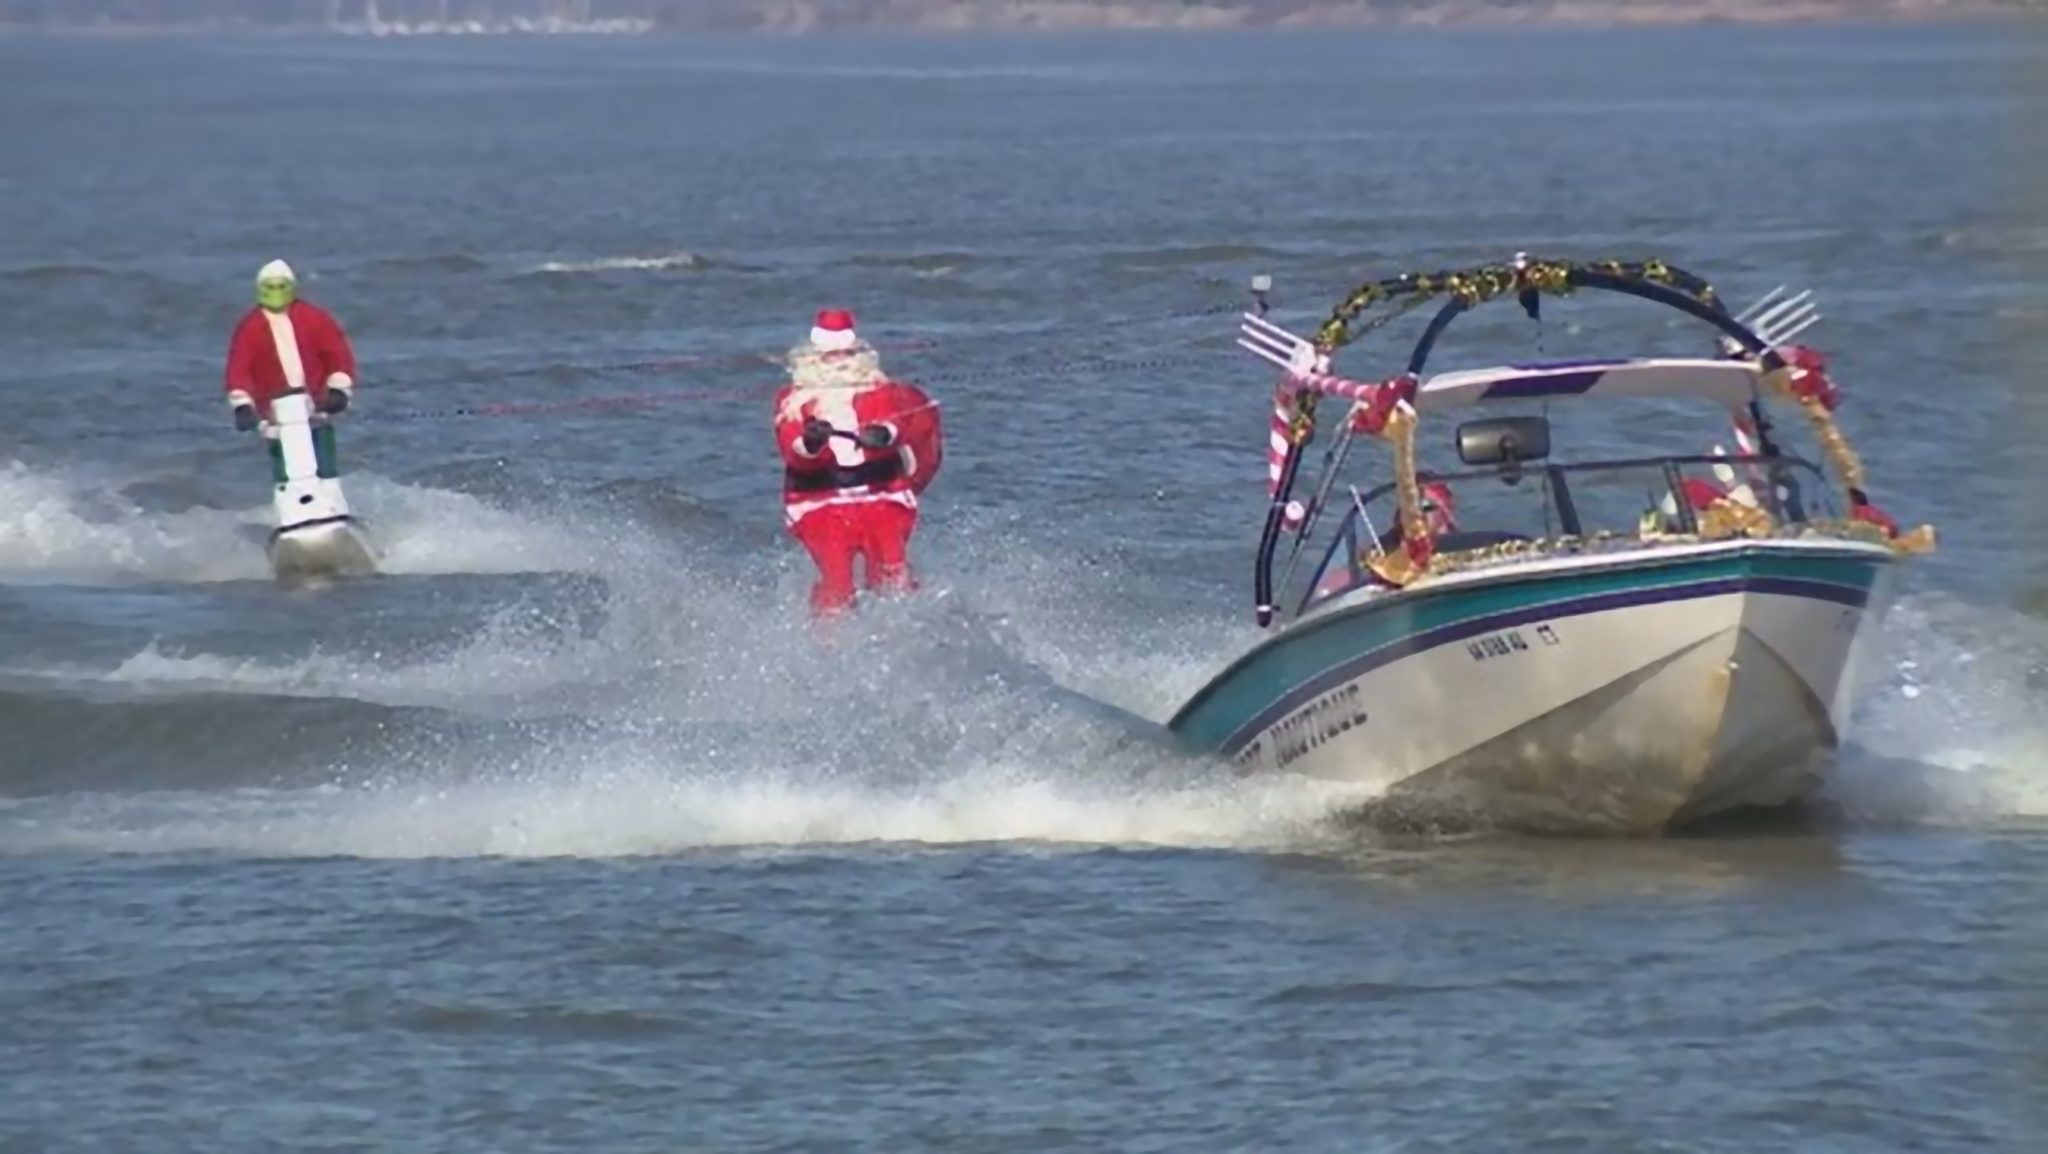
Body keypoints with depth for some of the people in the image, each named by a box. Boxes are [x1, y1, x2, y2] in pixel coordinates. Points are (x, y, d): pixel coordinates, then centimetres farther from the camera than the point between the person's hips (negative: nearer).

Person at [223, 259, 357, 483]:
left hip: (315, 410, 1)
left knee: (325, 471, -2)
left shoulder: (314, 318, 4)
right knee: (286, 477, -6)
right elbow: (239, 369, -3)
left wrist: (338, 389, -10)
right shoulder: (249, 329, 2)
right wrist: (242, 405, -16)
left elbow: (338, 353, 2)